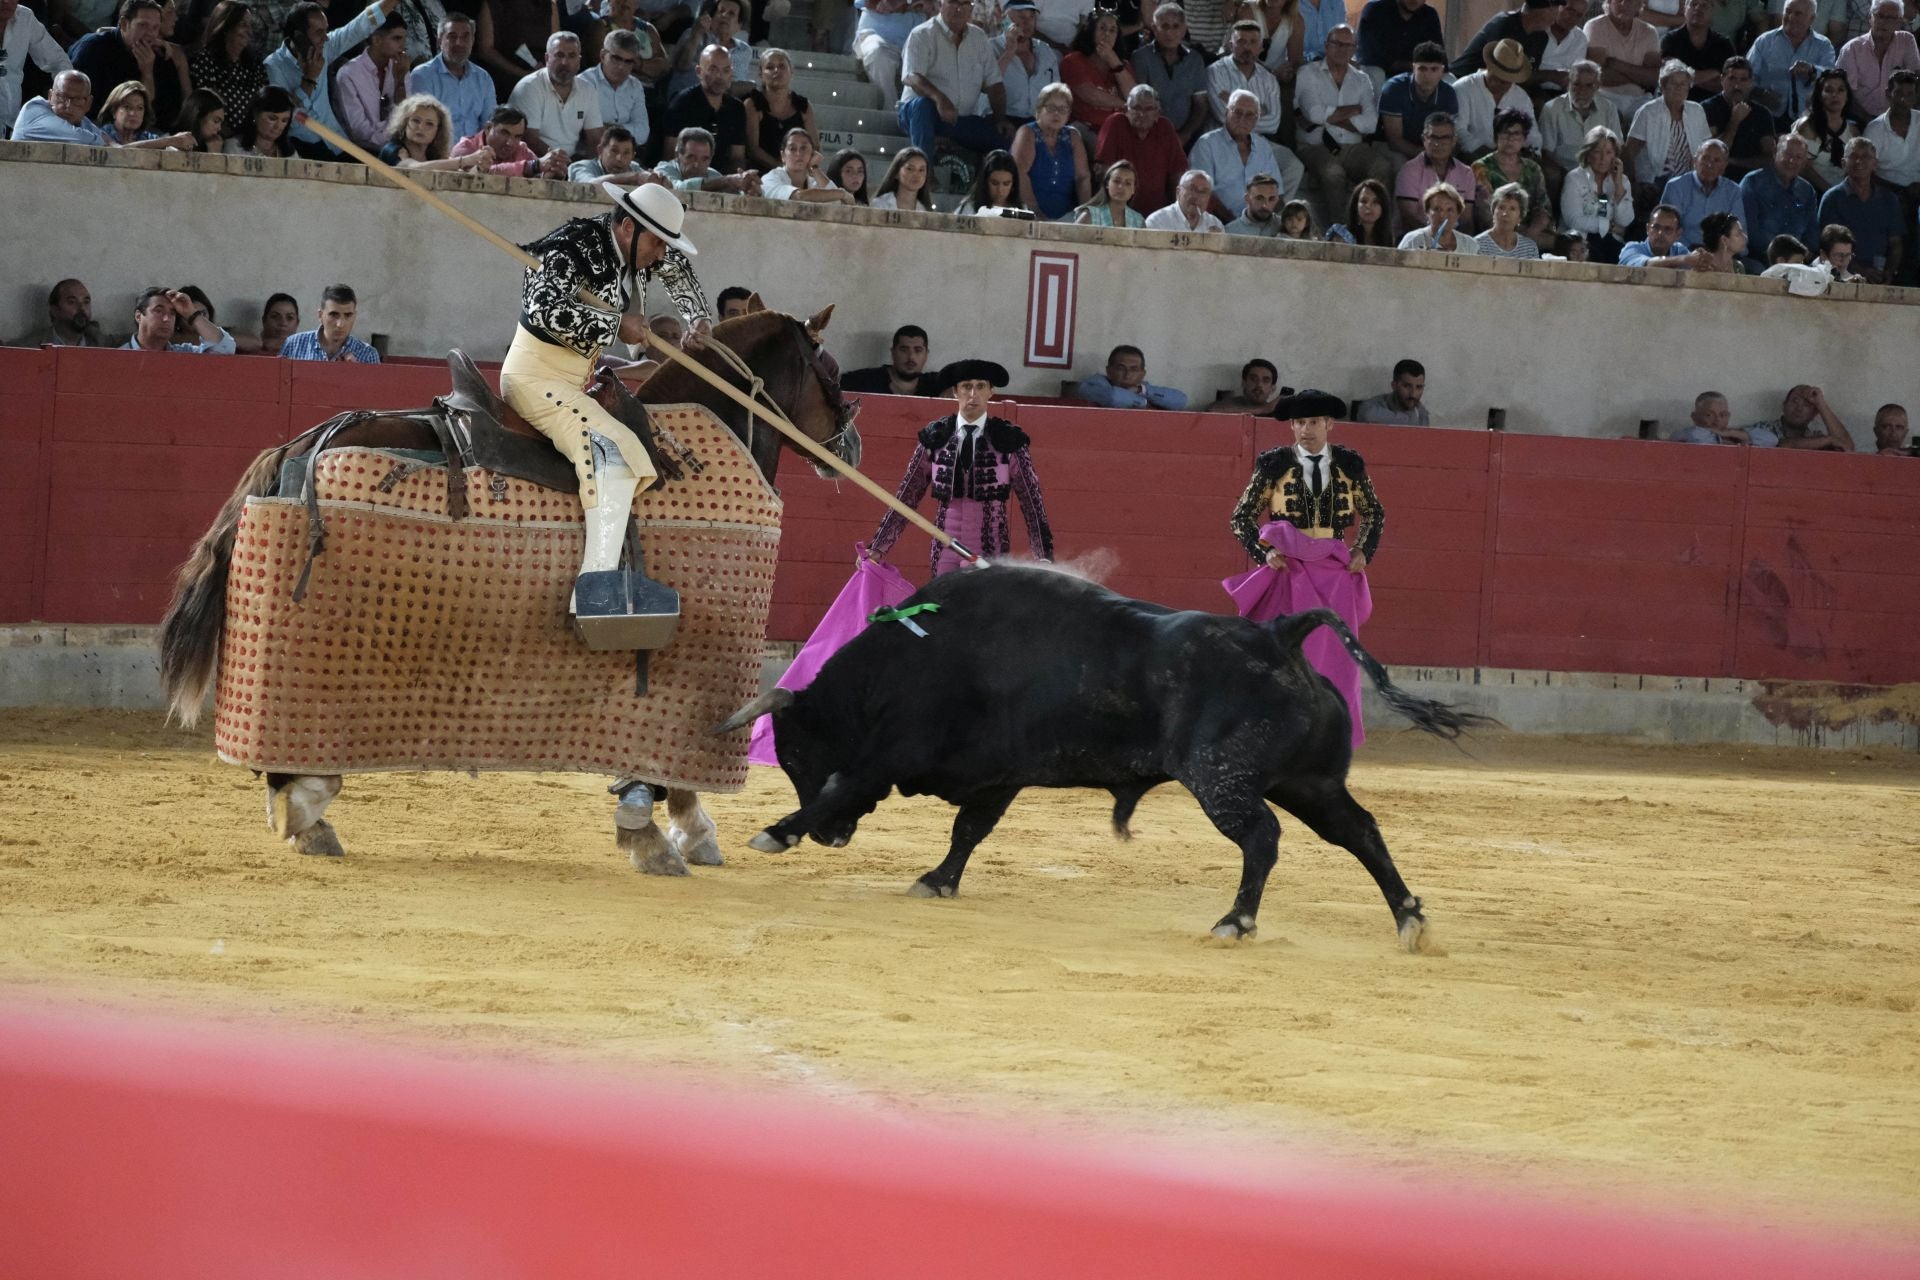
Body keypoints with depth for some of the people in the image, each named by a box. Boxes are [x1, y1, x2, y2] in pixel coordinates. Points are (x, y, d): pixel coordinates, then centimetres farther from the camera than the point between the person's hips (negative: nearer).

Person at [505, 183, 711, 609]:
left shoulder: (635, 246, 5)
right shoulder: (571, 251, -21)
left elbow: (678, 269, 28)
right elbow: (544, 309, -38)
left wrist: (698, 319, 14)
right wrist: (616, 326, -27)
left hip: (578, 379, 10)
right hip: (537, 377, -10)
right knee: (615, 450, -28)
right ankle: (596, 586, -39)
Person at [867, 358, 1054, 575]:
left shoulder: (1008, 440, 0)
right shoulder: (935, 438, 4)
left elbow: (1032, 501, -1)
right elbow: (907, 496, 7)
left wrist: (1044, 558, -9)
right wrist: (878, 548, 3)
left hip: (990, 552, -2)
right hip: (946, 552, 2)